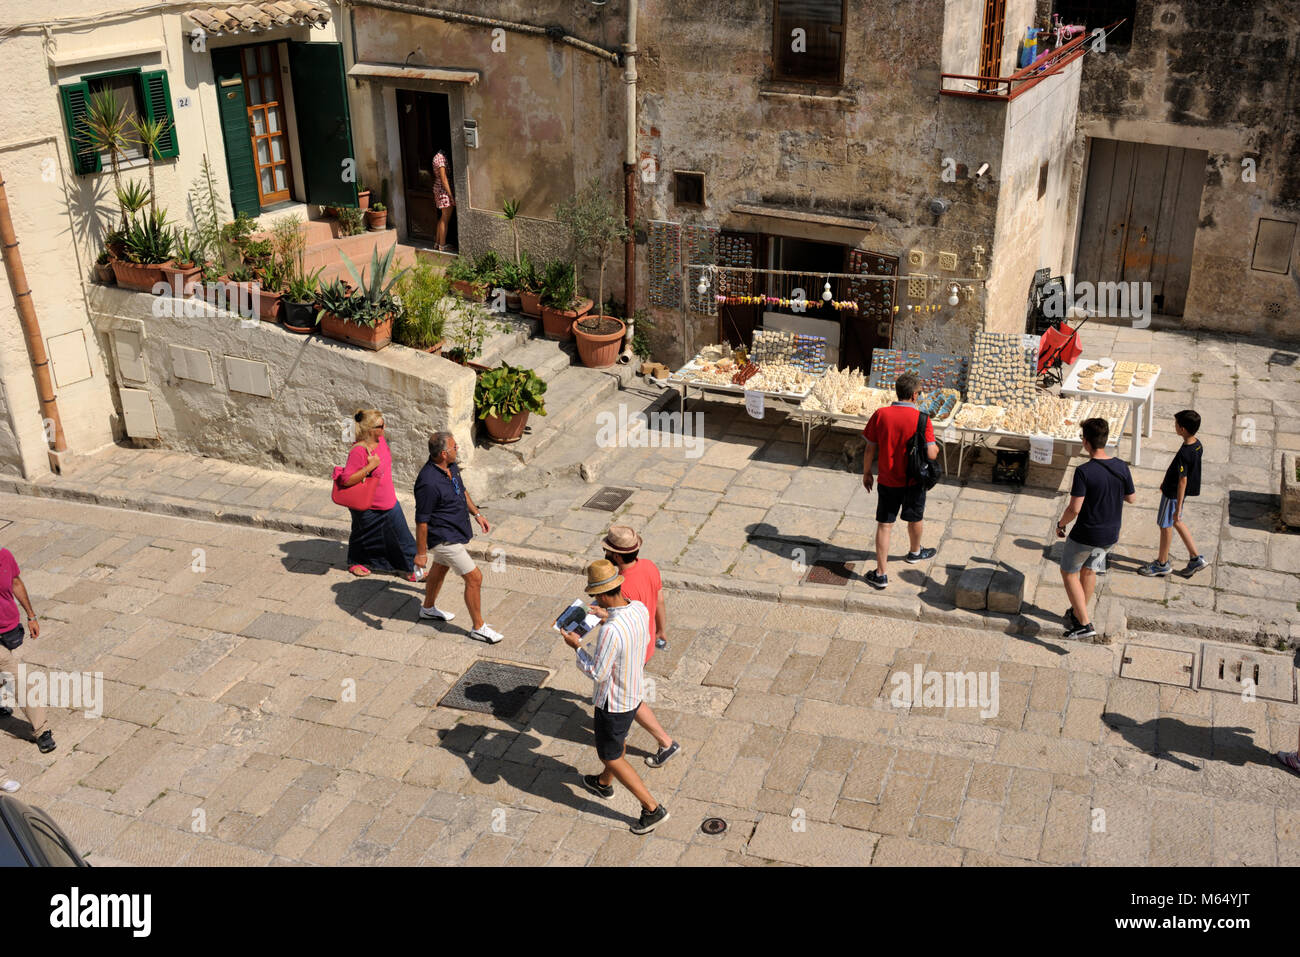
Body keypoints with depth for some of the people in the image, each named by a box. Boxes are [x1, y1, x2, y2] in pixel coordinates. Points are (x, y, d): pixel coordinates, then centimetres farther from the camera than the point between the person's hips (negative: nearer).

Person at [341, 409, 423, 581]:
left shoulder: (381, 440, -5)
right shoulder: (358, 451, -29)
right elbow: (347, 480, -30)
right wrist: (370, 467, -34)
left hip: (388, 501, 6)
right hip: (367, 507, -6)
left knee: (400, 535, 10)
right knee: (362, 536, 18)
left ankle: (410, 568, 22)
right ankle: (355, 562, 44)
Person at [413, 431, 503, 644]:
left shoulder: (451, 466, -5)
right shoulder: (429, 482, -33)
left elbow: (462, 490, 16)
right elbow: (421, 521, -26)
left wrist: (477, 514, 14)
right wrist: (421, 553, -19)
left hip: (455, 531, 10)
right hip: (445, 538, -10)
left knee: (440, 568, 29)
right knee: (474, 578, -4)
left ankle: (428, 608, 52)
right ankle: (479, 628, 11)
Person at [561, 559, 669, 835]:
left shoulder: (609, 631, -38)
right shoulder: (640, 609, -13)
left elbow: (597, 674, -28)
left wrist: (577, 647, -14)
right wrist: (608, 616, 9)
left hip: (613, 702, -8)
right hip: (636, 691, 8)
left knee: (609, 756, 11)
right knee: (619, 738, 31)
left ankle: (652, 808, 14)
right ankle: (604, 783, 57)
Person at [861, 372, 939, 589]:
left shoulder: (880, 415, -11)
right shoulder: (922, 419, -17)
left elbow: (870, 449, -5)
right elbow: (931, 454, -19)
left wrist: (866, 473, 9)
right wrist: (937, 448, 4)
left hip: (887, 481, 1)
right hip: (914, 481, -1)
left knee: (884, 525, 7)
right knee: (915, 518, 25)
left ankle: (881, 574, 8)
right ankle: (914, 552, 51)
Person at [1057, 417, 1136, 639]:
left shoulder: (1084, 471, -24)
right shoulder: (1121, 467, -6)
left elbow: (1074, 509, -25)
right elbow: (1132, 498, 7)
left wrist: (1061, 524, -7)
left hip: (1085, 535, -6)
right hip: (1111, 535, 6)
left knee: (1069, 572, 13)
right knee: (1089, 571, 25)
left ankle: (1084, 623, 7)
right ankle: (1078, 612, 41)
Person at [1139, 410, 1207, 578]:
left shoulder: (1184, 453, -31)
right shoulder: (1197, 445, -3)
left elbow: (1183, 480, -27)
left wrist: (1178, 507, -21)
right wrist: (1166, 481, 24)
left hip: (1173, 494, -9)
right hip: (1173, 489, 9)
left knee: (1165, 525, 8)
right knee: (1176, 522, 24)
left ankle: (1162, 564, 25)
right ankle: (1195, 558, 28)